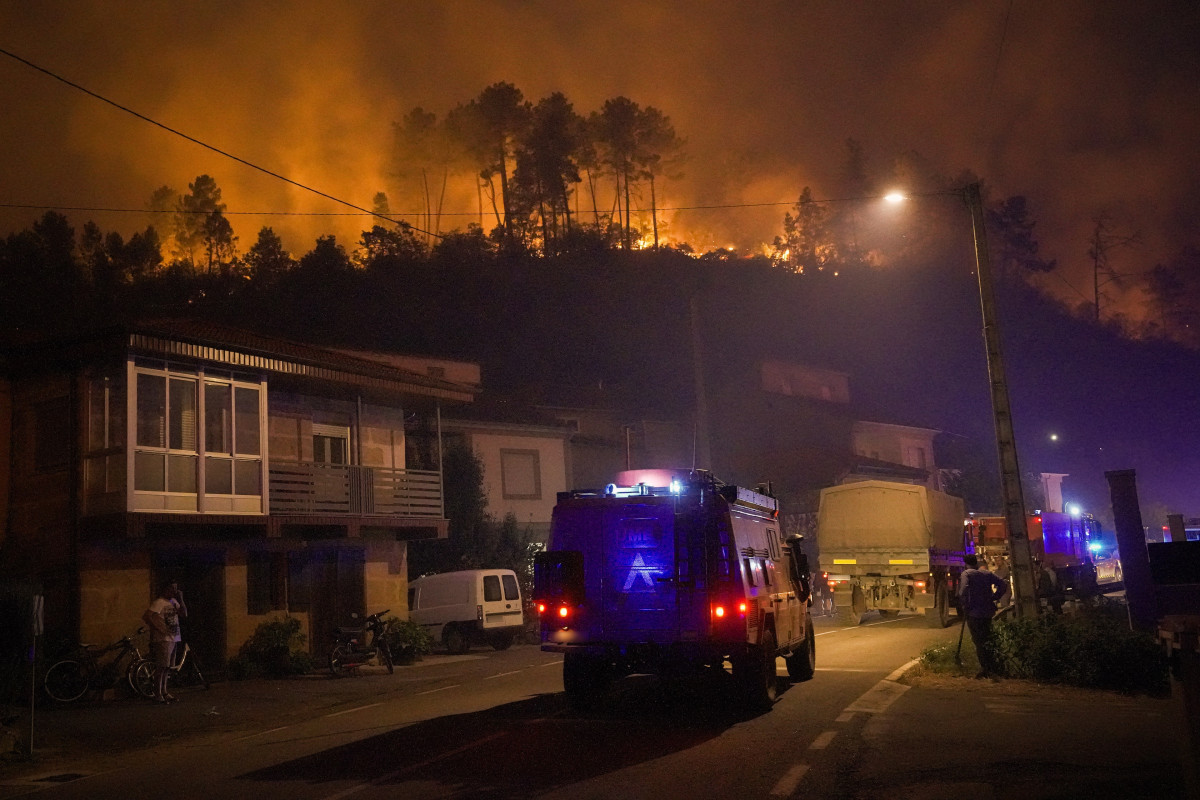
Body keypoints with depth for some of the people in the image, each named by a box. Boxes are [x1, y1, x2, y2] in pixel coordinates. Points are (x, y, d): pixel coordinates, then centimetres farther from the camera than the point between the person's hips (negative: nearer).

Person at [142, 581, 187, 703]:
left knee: (167, 667, 13)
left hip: (173, 638, 8)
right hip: (163, 639, -8)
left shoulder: (173, 601, 13)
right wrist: (159, 629, -17)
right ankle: (158, 693, 0)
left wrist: (180, 599, -1)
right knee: (162, 666, -6)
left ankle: (164, 691, 21)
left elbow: (184, 614, 8)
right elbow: (146, 617, -22)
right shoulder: (159, 602, -13)